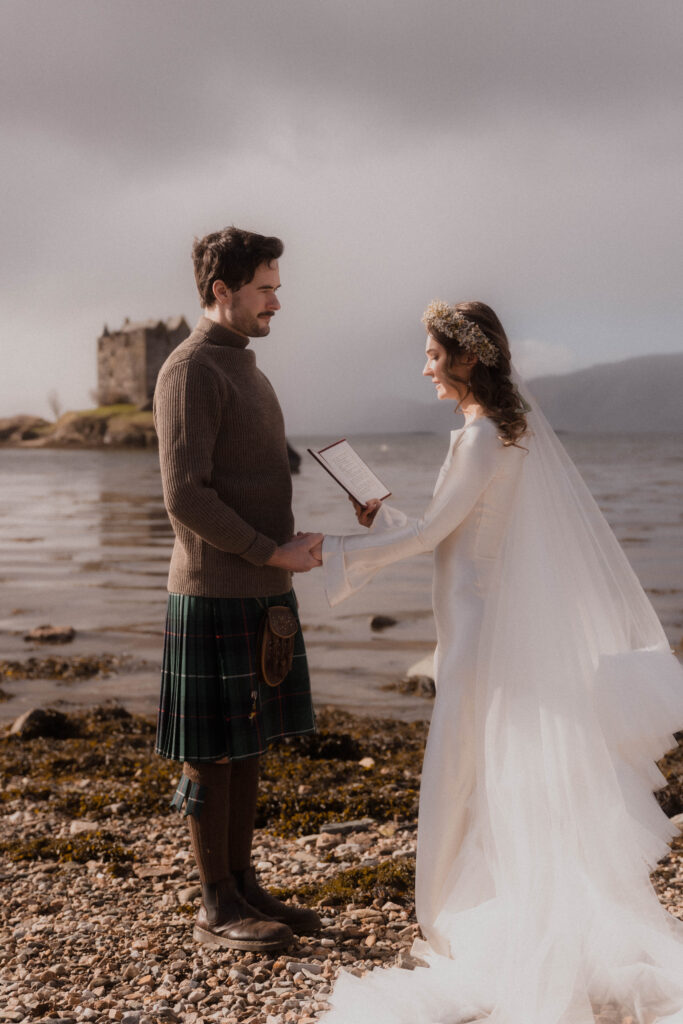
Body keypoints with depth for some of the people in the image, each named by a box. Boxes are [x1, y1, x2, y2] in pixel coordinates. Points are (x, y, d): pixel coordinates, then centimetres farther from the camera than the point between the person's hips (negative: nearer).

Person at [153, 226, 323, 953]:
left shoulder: (242, 370, 17)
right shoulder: (189, 372, -13)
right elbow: (185, 497, -20)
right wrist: (275, 552, -17)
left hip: (259, 592, 9)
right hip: (215, 595, -9)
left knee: (247, 745, 13)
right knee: (212, 754, 0)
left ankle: (243, 888, 22)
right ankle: (216, 908, 10)